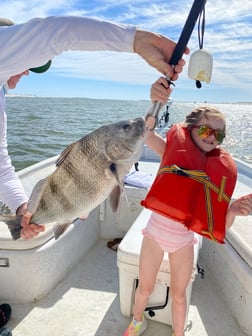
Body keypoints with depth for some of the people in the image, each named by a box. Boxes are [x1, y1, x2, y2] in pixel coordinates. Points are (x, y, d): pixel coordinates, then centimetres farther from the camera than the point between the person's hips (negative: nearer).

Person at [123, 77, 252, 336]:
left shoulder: (220, 171, -8)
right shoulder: (175, 148, -11)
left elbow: (220, 226, -7)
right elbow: (146, 134, -32)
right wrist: (156, 103, -48)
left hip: (183, 241, 1)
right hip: (155, 233, 0)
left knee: (178, 294, 21)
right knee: (145, 287, 21)